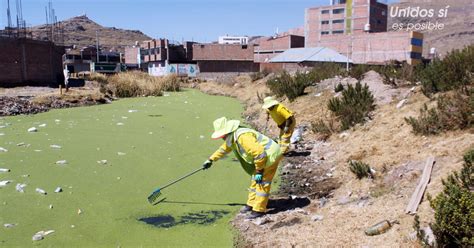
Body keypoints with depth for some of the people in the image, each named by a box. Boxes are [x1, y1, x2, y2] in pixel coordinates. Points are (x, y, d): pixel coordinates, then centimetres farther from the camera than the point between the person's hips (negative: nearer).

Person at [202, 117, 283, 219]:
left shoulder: (243, 136, -30)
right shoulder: (232, 137, 5)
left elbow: (259, 153, -32)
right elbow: (224, 149, 23)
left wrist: (259, 171, -25)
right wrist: (210, 160, 23)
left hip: (270, 156, -10)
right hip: (261, 157, 11)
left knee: (262, 183, -7)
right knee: (255, 181, 18)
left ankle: (259, 210, 2)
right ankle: (251, 204, 31)